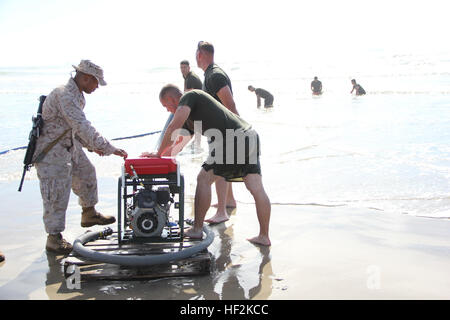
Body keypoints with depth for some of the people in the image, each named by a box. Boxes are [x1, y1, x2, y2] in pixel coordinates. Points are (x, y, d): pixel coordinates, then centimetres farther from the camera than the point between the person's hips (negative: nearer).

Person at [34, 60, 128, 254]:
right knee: (56, 194, -6)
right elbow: (83, 127, -33)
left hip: (70, 146, 10)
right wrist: (109, 149, -32)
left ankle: (89, 214, 41)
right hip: (51, 151, -10)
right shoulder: (64, 95, -26)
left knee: (87, 174, 21)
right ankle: (54, 238, 4)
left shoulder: (77, 95, 7)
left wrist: (91, 145, 14)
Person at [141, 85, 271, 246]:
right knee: (257, 189, 7)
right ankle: (264, 236, 11)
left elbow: (174, 126, -10)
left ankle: (197, 229, 10)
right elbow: (176, 147, 35)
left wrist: (159, 154, -1)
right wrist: (157, 155, 27)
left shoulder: (190, 96, 3)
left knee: (204, 179, 4)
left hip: (233, 140, -10)